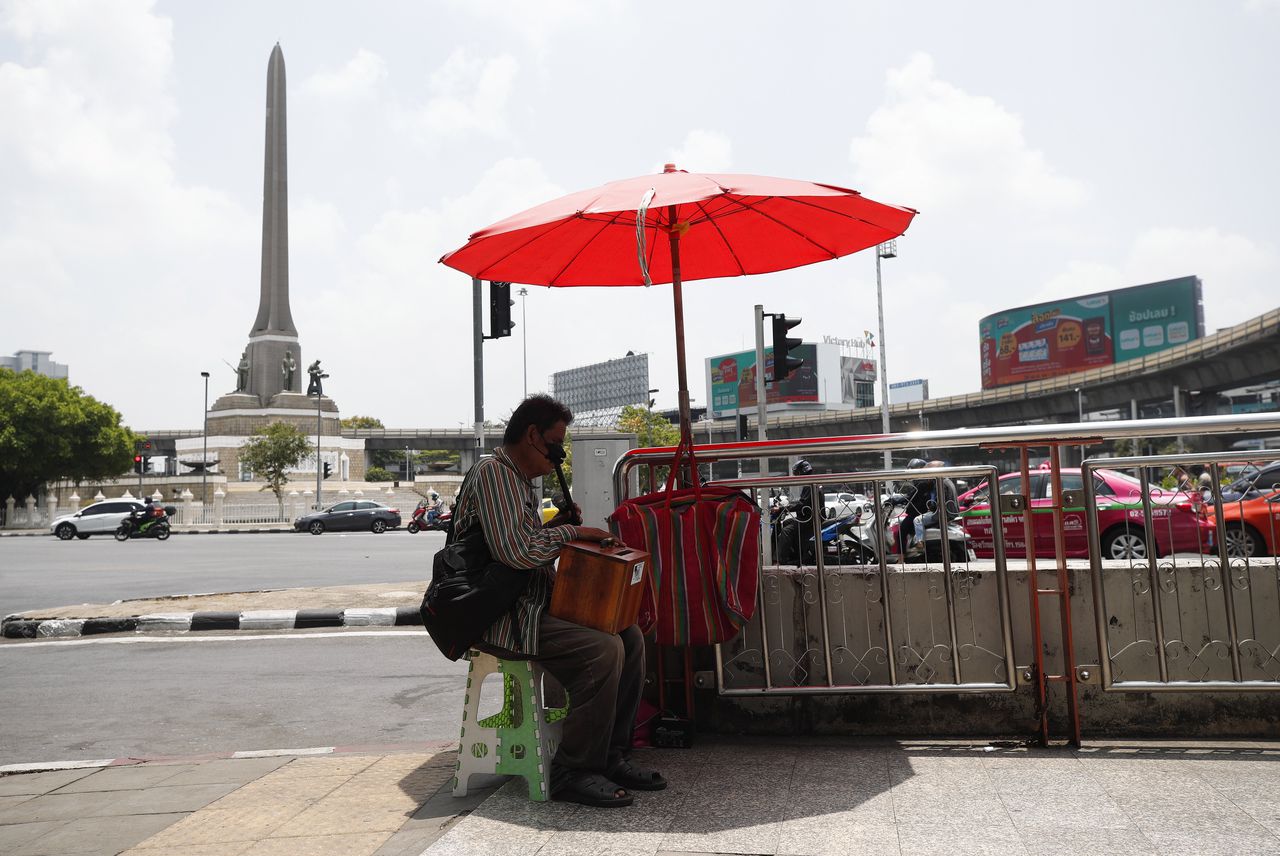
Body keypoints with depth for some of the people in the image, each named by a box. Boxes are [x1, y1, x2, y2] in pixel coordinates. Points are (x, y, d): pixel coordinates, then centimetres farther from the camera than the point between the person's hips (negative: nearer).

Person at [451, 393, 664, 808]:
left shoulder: (520, 480, 21)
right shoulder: (492, 472, -13)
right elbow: (514, 552, -24)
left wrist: (552, 526, 12)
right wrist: (571, 532, -11)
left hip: (532, 604, 10)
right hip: (497, 616, -10)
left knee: (629, 635, -2)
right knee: (602, 649, -26)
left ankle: (611, 755, 3)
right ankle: (574, 773, -14)